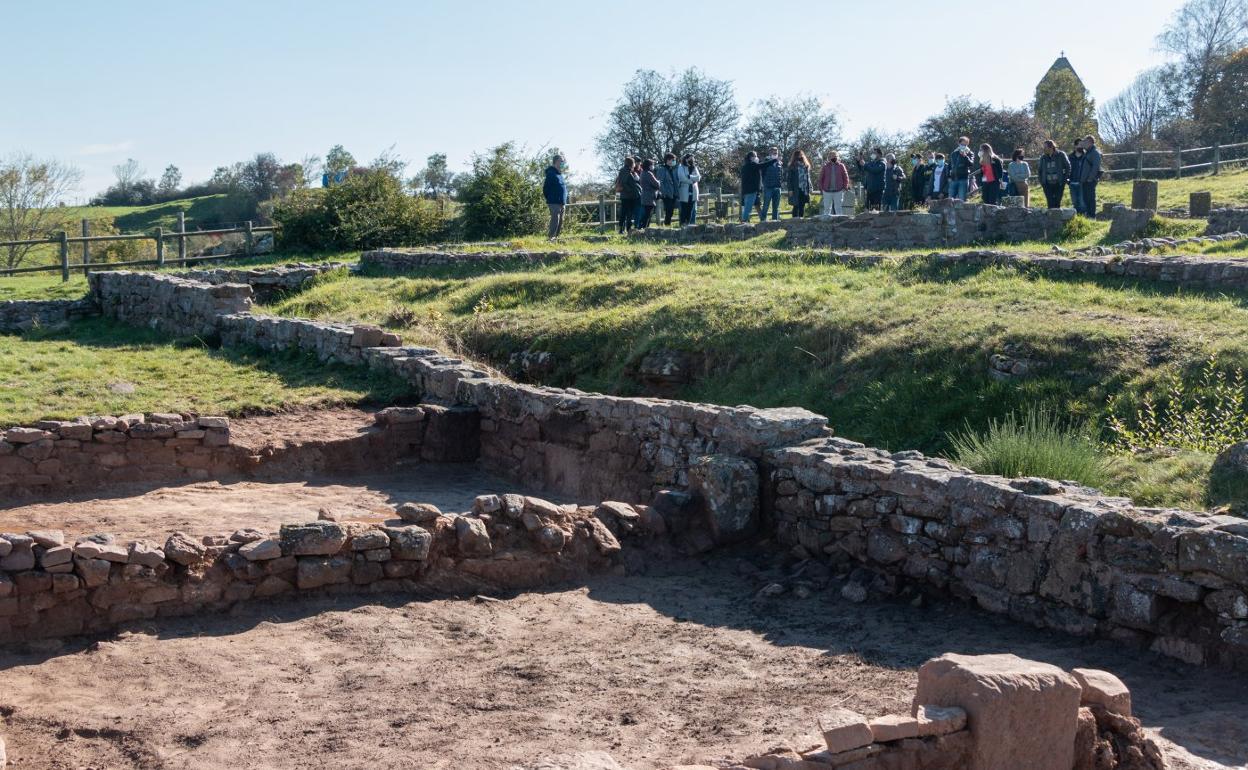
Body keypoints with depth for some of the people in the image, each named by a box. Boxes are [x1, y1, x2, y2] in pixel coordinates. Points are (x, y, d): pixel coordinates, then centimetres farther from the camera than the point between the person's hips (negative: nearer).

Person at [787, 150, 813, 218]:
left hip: (804, 189, 5)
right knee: (796, 205, -7)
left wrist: (809, 189, 11)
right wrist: (790, 189, -10)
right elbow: (789, 178, -3)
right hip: (796, 190, -5)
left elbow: (808, 178, 17)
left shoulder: (806, 166, 13)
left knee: (802, 205, 5)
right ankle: (795, 218, -5)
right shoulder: (793, 166, -1)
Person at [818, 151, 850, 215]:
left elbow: (846, 177, 5)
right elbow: (821, 178, 7)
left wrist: (845, 187, -2)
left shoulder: (841, 166, 2)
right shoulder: (825, 166, 3)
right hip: (827, 191, 1)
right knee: (827, 208, 5)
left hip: (838, 191, -1)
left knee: (838, 208, 3)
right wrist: (821, 188, 2)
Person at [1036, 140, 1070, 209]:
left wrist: (1065, 179, -3)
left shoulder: (1061, 155, -2)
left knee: (1057, 203, 2)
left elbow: (1068, 167, 4)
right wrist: (1041, 181, 9)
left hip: (1058, 184, -2)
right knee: (1050, 203, -1)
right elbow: (1039, 169, 19)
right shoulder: (1043, 157, 7)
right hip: (1047, 184, 2)